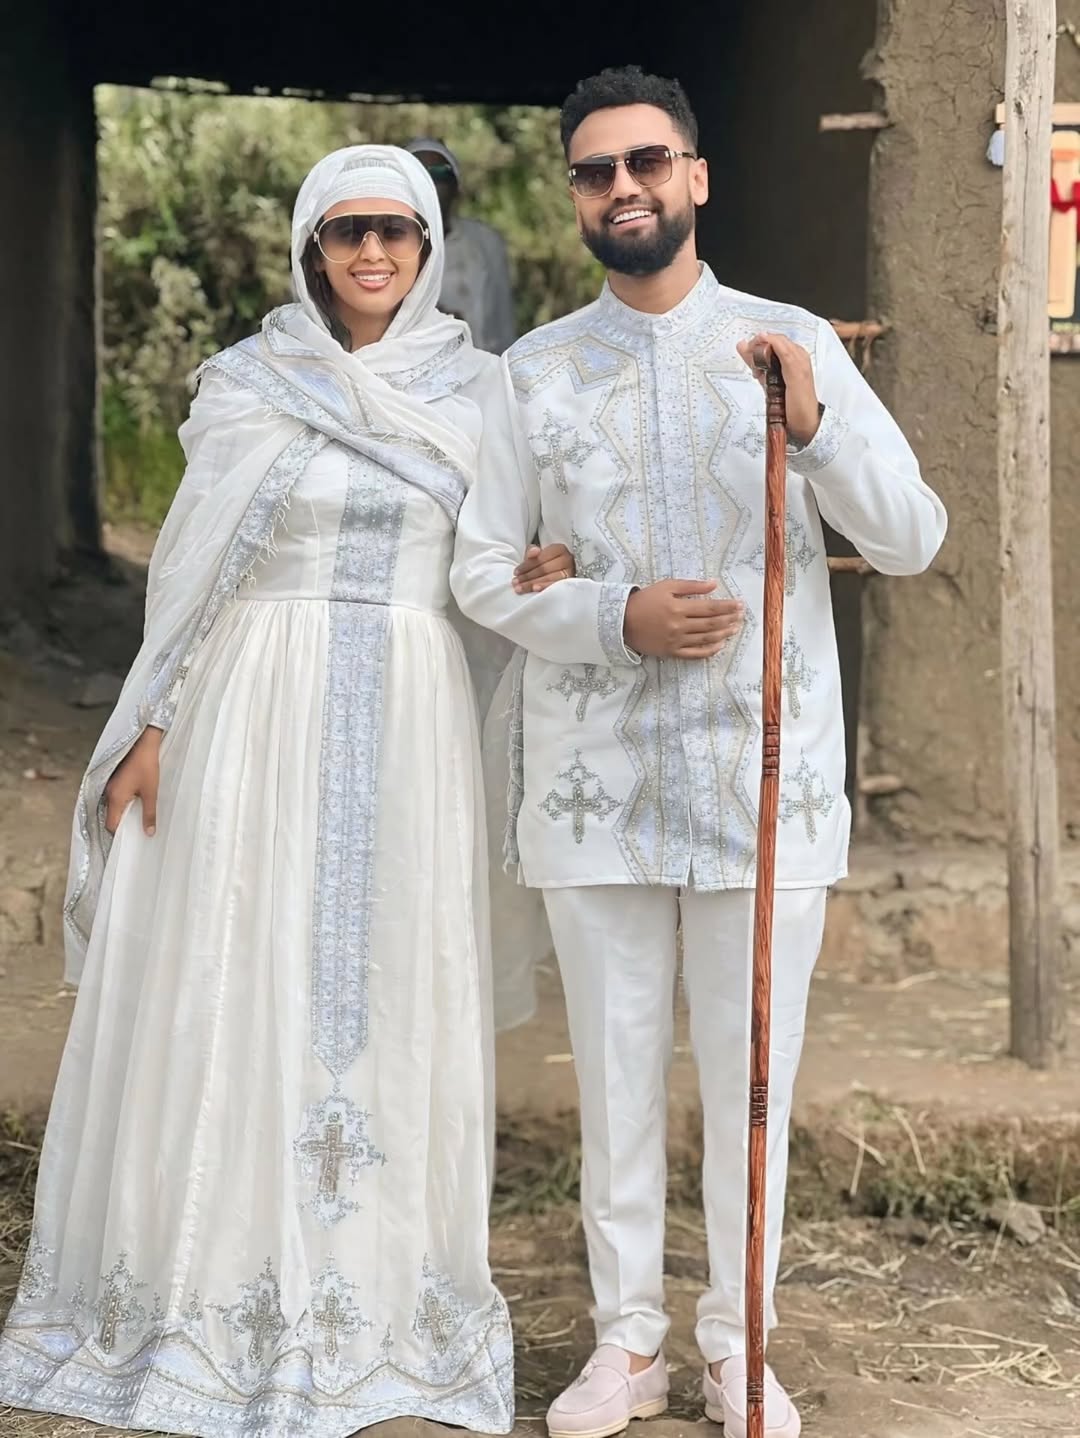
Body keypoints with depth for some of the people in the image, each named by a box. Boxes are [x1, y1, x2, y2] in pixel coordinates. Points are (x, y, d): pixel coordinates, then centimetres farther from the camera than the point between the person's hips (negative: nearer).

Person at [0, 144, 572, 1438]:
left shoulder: (473, 388, 6)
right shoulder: (249, 383, 0)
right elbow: (193, 566, 2)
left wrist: (538, 577, -6)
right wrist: (152, 727, -1)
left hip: (411, 722, 2)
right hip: (257, 711, -2)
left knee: (384, 989, 4)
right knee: (232, 983, 1)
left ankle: (370, 1293, 14)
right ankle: (210, 1300, 11)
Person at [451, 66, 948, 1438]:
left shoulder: (793, 345, 2)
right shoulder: (535, 371, 5)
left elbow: (912, 538, -3)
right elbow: (481, 570, 2)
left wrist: (815, 426, -20)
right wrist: (620, 618, -15)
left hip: (765, 775, -1)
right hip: (594, 776, 1)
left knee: (751, 1073, 6)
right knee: (616, 1069, 9)